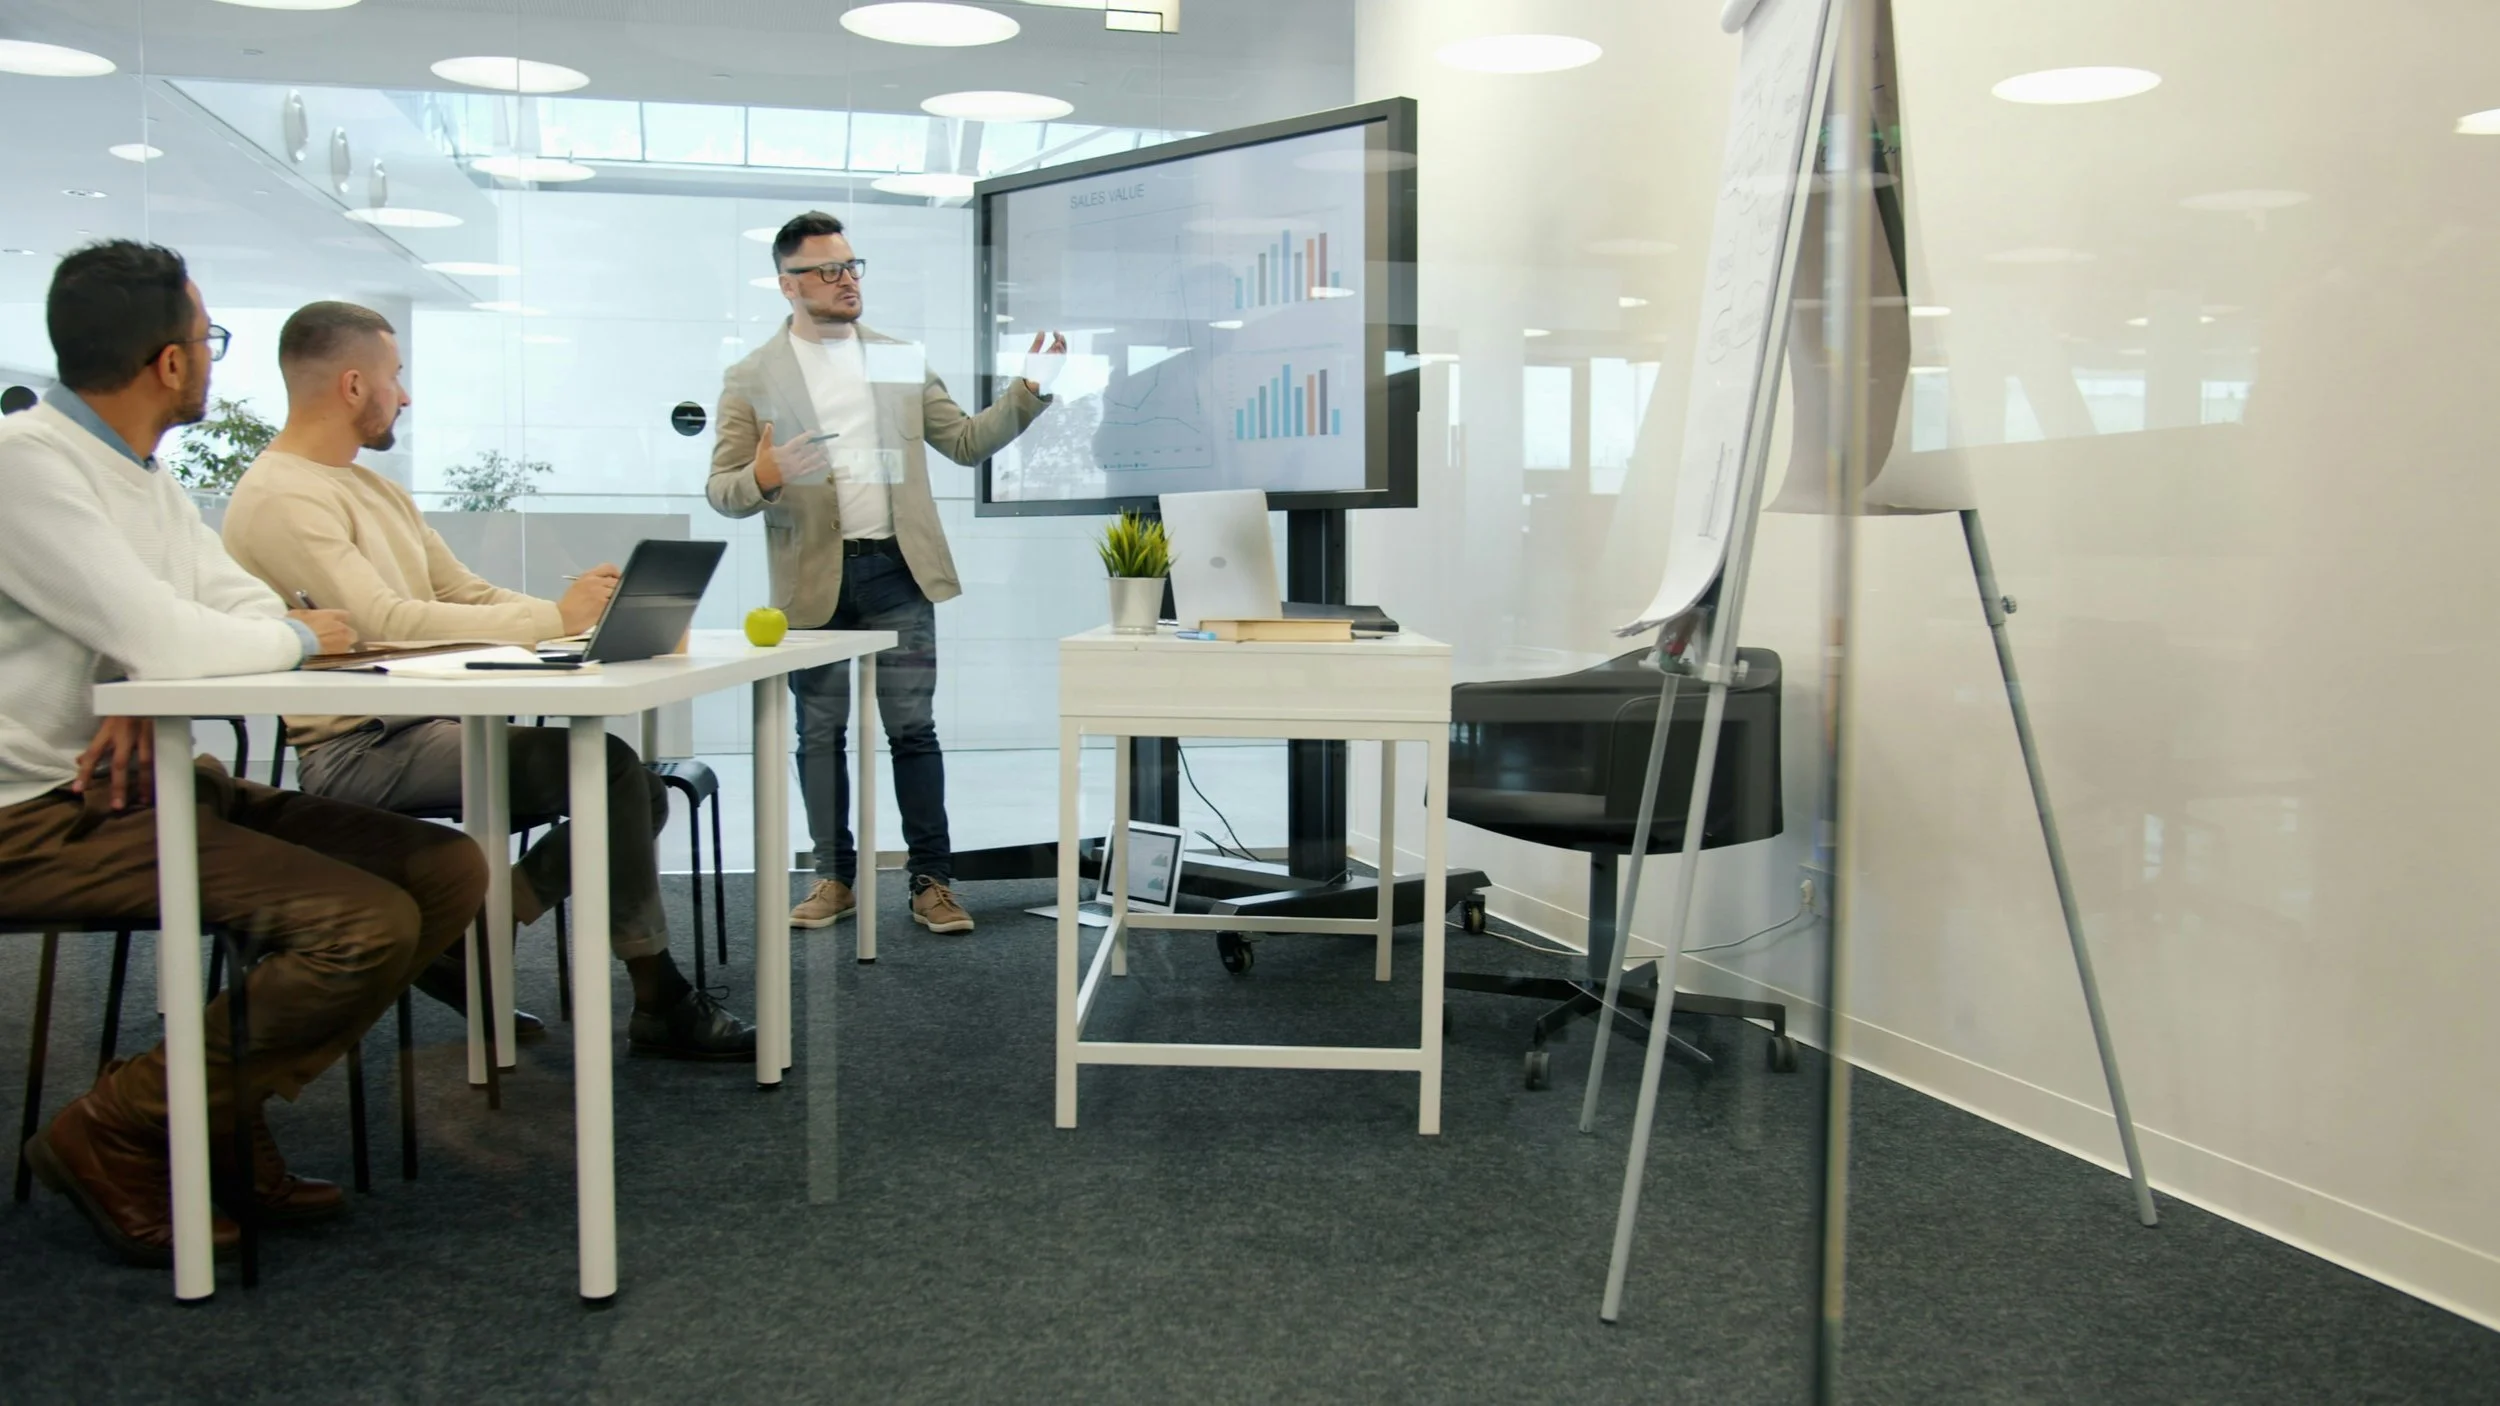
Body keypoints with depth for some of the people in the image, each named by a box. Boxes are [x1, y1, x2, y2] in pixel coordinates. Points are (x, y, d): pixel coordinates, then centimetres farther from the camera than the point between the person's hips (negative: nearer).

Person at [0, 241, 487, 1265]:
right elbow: (161, 639, -24)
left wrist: (153, 702, -11)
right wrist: (300, 636, -4)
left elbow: (252, 610, 10)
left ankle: (225, 1112, 6)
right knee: (364, 924, -25)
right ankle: (114, 1139, -5)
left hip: (157, 779, 9)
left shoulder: (143, 476, 15)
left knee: (447, 870, -4)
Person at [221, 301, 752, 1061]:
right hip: (359, 750, -10)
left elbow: (468, 594, 15)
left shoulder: (371, 487, 19)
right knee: (609, 768, -22)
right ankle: (658, 1003, -6)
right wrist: (554, 618, -22)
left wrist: (585, 614, -2)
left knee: (638, 793, -2)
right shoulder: (280, 498, -12)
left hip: (425, 725, 10)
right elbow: (384, 622, -25)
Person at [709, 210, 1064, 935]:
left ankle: (932, 879, 9)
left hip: (897, 569, 1)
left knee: (913, 728, 2)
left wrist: (1029, 392, -4)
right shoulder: (752, 378, 3)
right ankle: (836, 875, 21)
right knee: (820, 733, 8)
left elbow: (964, 440, 10)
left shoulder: (901, 359, 11)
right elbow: (721, 489, 1)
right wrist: (762, 479, -22)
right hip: (815, 578, -1)